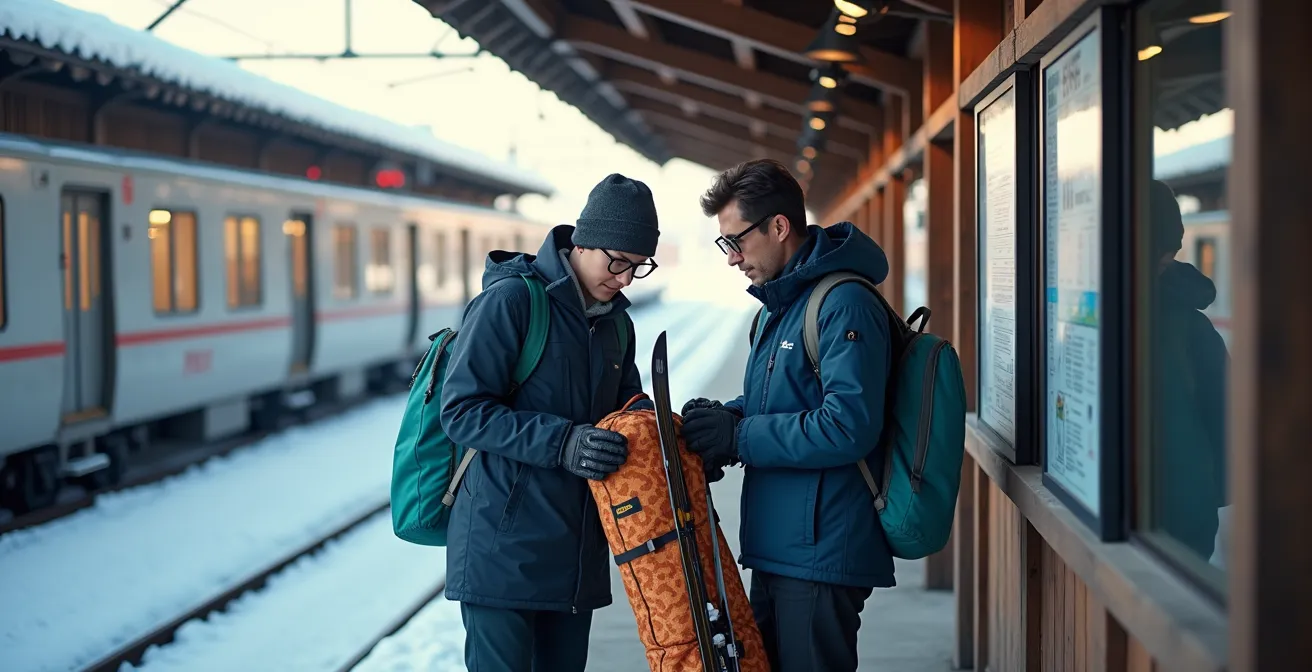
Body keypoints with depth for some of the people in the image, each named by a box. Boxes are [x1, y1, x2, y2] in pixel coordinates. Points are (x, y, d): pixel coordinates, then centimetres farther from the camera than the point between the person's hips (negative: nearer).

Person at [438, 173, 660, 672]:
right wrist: (561, 443, -25)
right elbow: (462, 411, -16)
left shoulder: (616, 323, 13)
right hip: (504, 550, -7)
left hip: (577, 554, 7)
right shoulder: (510, 300, -11)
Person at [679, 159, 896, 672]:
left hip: (820, 555, -10)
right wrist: (726, 417, 4)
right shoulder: (781, 306, 16)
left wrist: (738, 436, -17)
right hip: (776, 551, 10)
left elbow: (848, 427, -25)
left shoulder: (844, 305, -16)